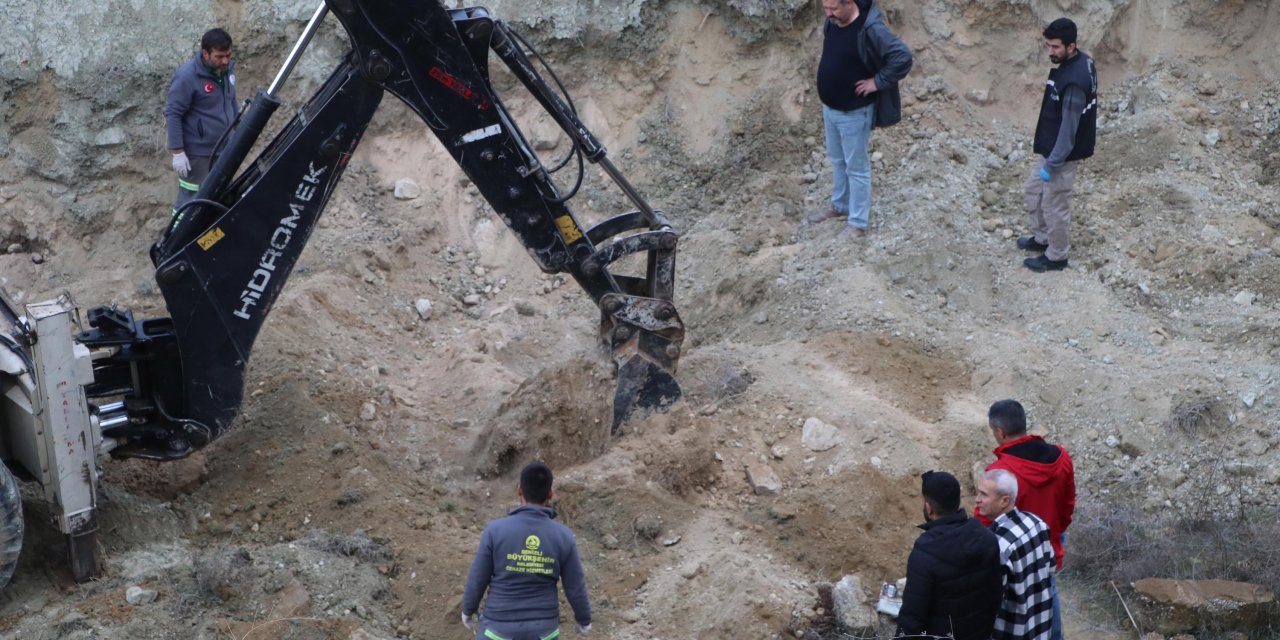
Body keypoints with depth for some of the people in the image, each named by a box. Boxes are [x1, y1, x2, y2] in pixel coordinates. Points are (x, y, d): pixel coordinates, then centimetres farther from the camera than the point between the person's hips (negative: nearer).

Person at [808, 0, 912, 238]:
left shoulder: (870, 29, -27)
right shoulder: (832, 22, -2)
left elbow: (902, 56, -30)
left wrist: (878, 82, -23)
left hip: (854, 113, -8)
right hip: (829, 108, 8)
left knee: (856, 167, 4)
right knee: (837, 160, 24)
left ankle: (857, 224, 15)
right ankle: (840, 206, 43)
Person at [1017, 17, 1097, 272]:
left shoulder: (1074, 82, -33)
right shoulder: (1082, 61, -2)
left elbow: (1069, 130, -28)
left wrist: (1052, 164, -20)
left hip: (1062, 153, -10)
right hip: (1051, 148, 10)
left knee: (1054, 205, 8)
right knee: (1035, 189, 26)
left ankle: (1056, 256, 26)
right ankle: (1042, 238, 43)